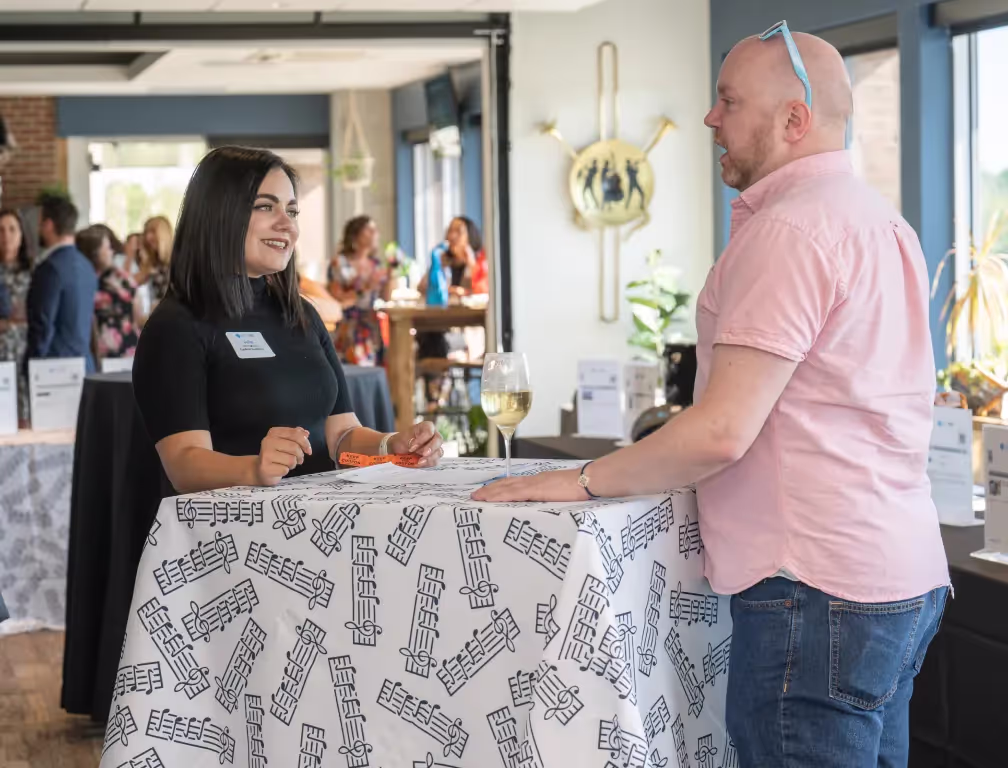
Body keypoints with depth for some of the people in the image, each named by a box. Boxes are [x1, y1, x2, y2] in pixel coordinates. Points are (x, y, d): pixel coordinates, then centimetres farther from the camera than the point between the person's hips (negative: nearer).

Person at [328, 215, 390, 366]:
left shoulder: (376, 264, 14)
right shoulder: (339, 264, -3)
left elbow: (385, 298, 12)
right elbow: (336, 301, -11)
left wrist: (390, 277, 0)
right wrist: (364, 289, -16)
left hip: (374, 332, 5)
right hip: (349, 333, -5)